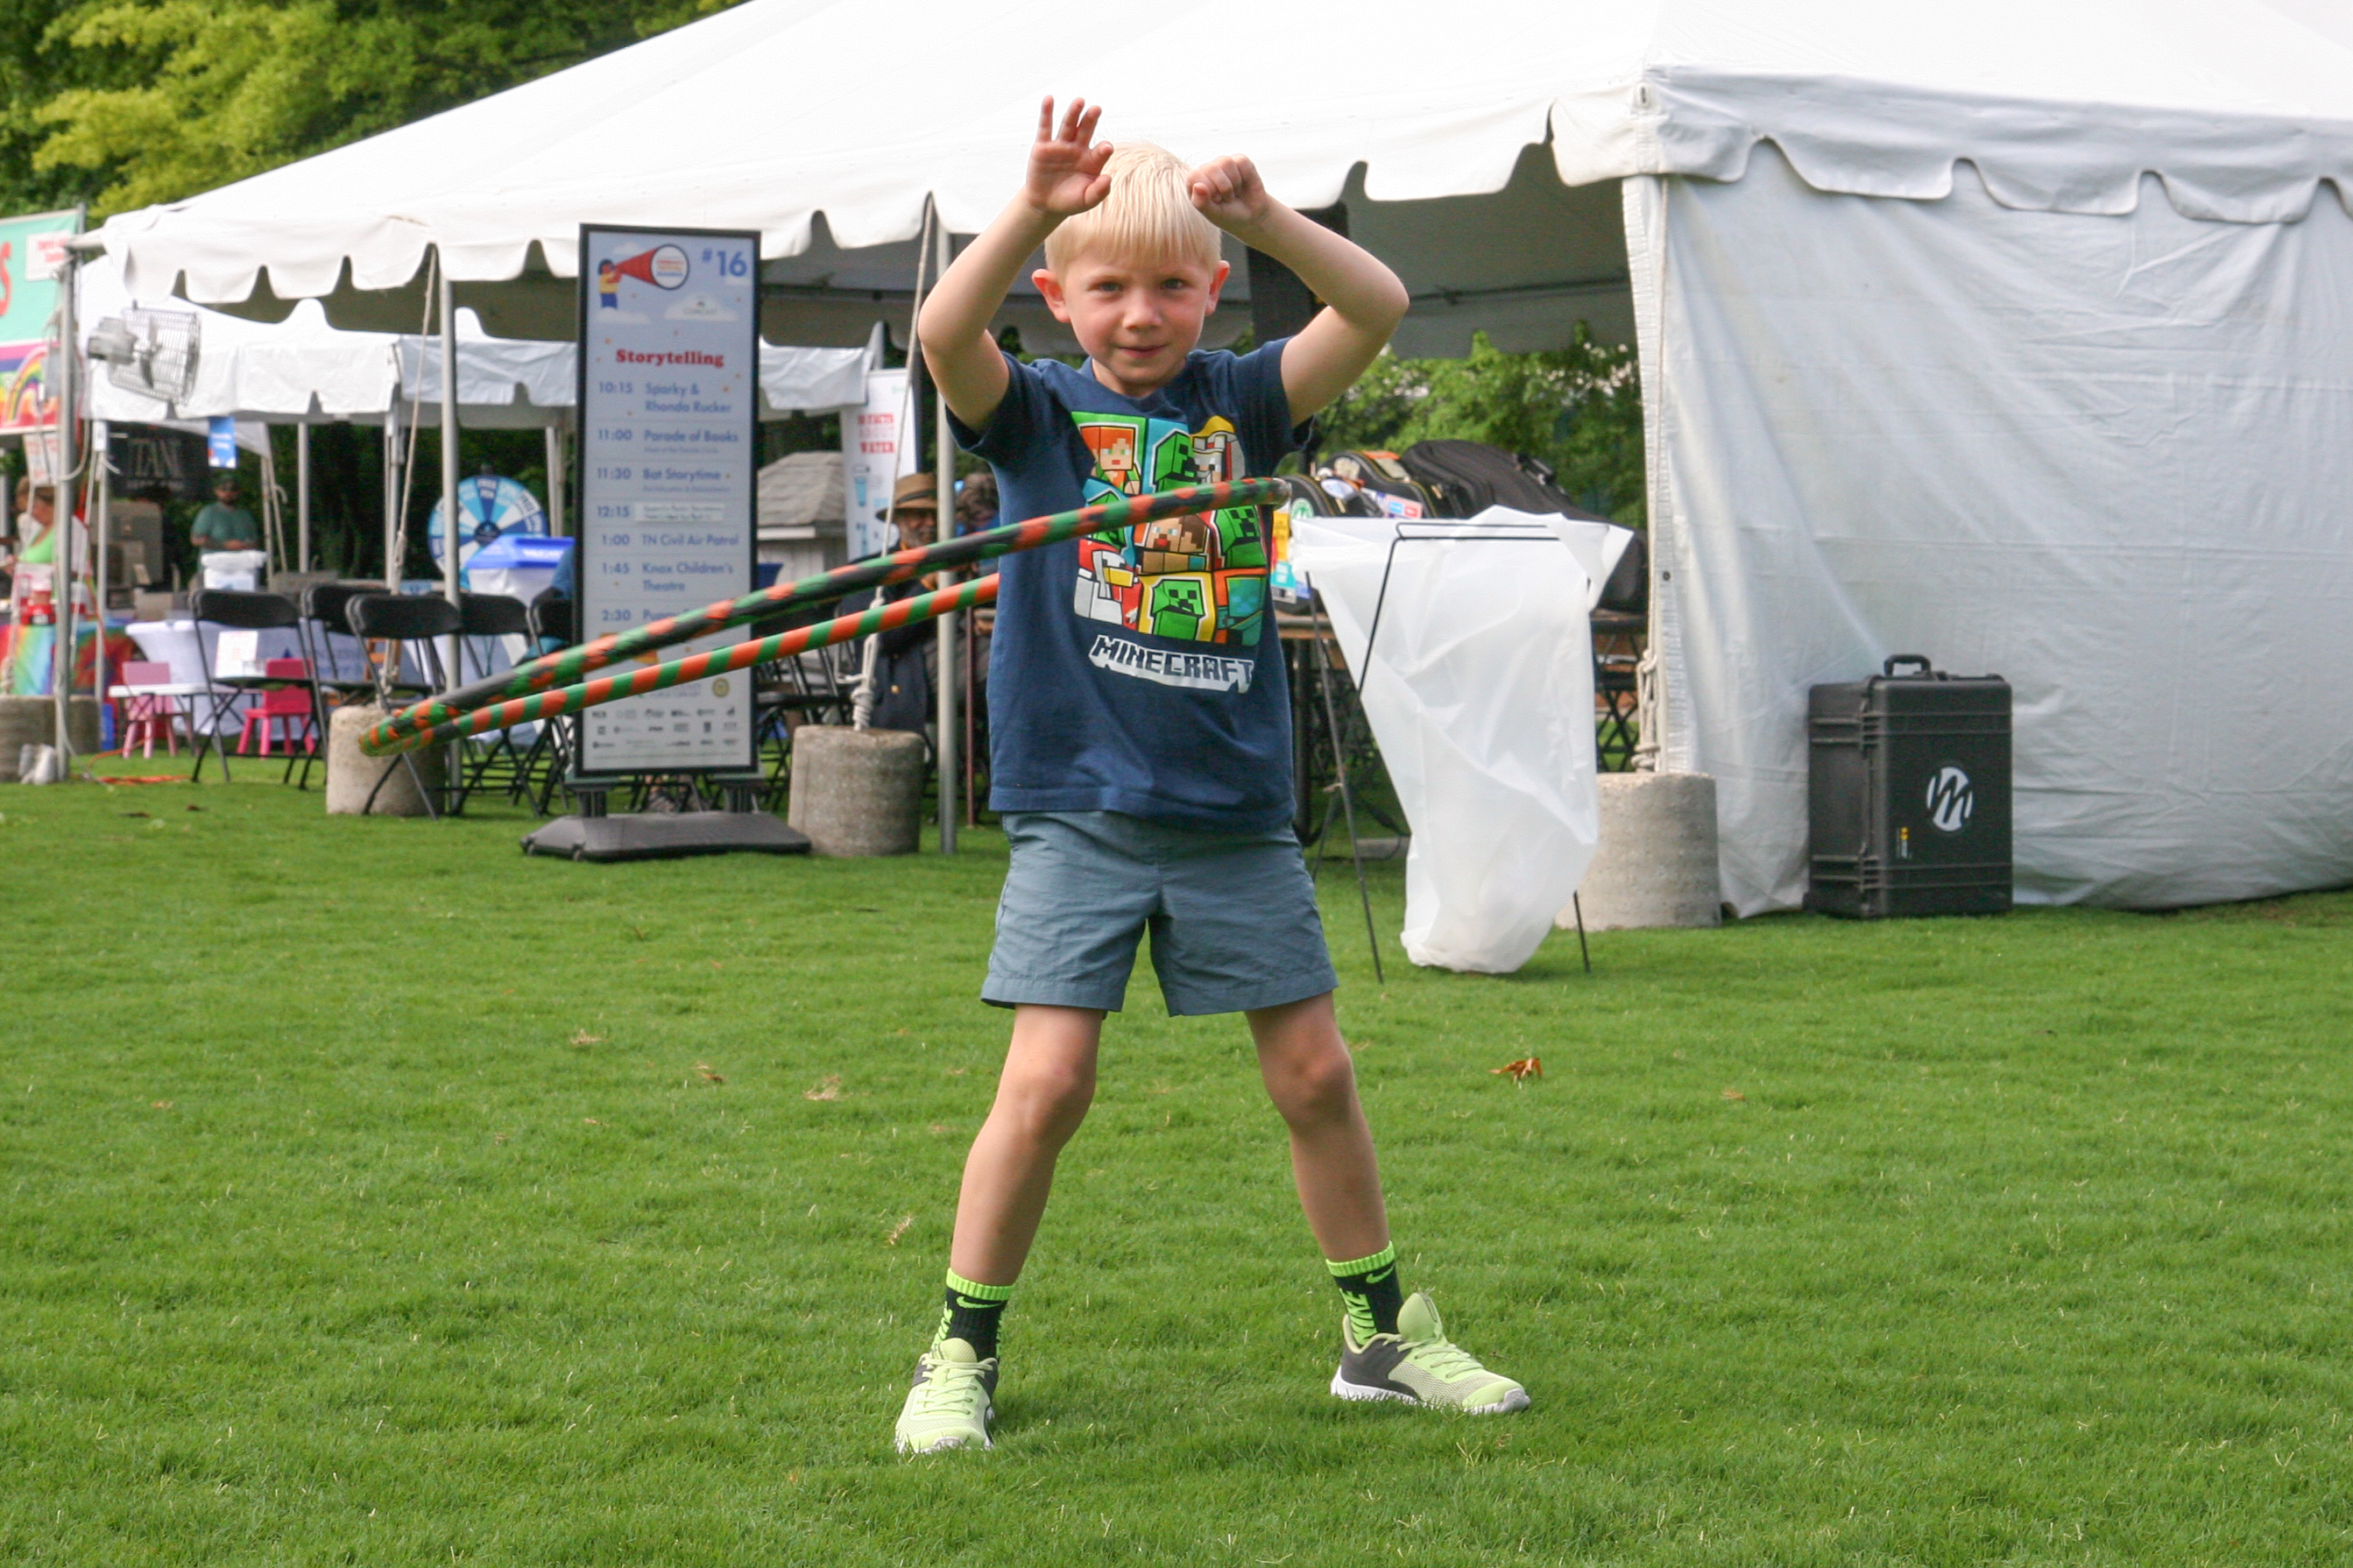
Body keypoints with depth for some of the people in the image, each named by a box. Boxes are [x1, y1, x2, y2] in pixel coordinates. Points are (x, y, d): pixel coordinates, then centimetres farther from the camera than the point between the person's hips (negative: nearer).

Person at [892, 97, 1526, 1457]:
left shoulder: (1240, 402, 6)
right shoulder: (1035, 410, 1)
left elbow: (1379, 309, -7)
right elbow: (943, 333, -20)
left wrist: (1265, 218, -22)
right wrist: (1033, 210, -34)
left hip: (1236, 808, 3)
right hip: (1079, 807, -2)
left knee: (1316, 1074, 8)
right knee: (1047, 1086, -8)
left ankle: (1385, 1332, 24)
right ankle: (961, 1356, 7)